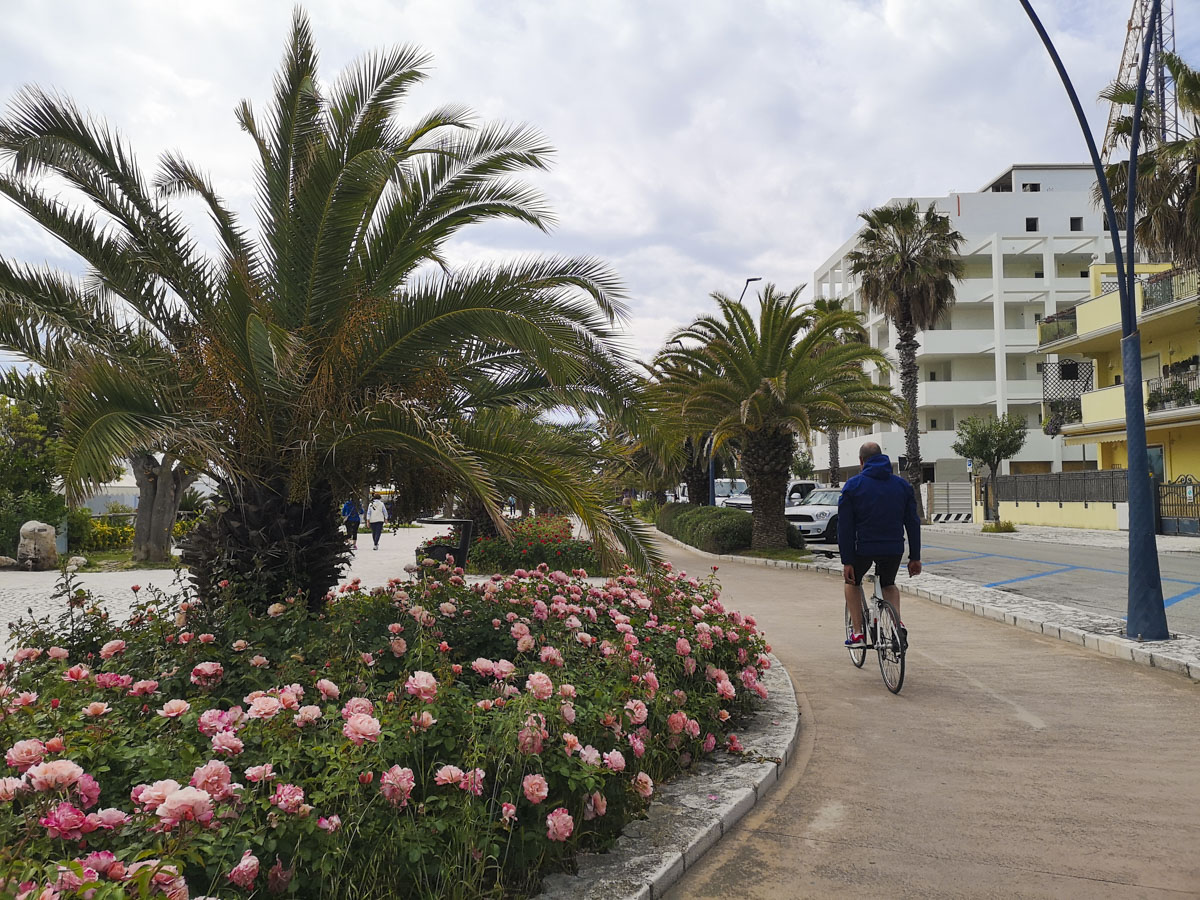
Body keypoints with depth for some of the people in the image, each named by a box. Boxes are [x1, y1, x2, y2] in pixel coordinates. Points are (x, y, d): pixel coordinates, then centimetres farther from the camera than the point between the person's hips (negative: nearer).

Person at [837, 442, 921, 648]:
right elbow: (913, 523, 5)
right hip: (894, 549, 3)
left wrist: (846, 561, -5)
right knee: (889, 584, 29)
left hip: (863, 548, -3)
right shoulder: (902, 485, 6)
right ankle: (898, 624, 5)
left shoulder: (853, 485, -3)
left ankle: (857, 633, 14)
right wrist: (915, 557, 10)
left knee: (852, 582, 24)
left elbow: (845, 526, -7)